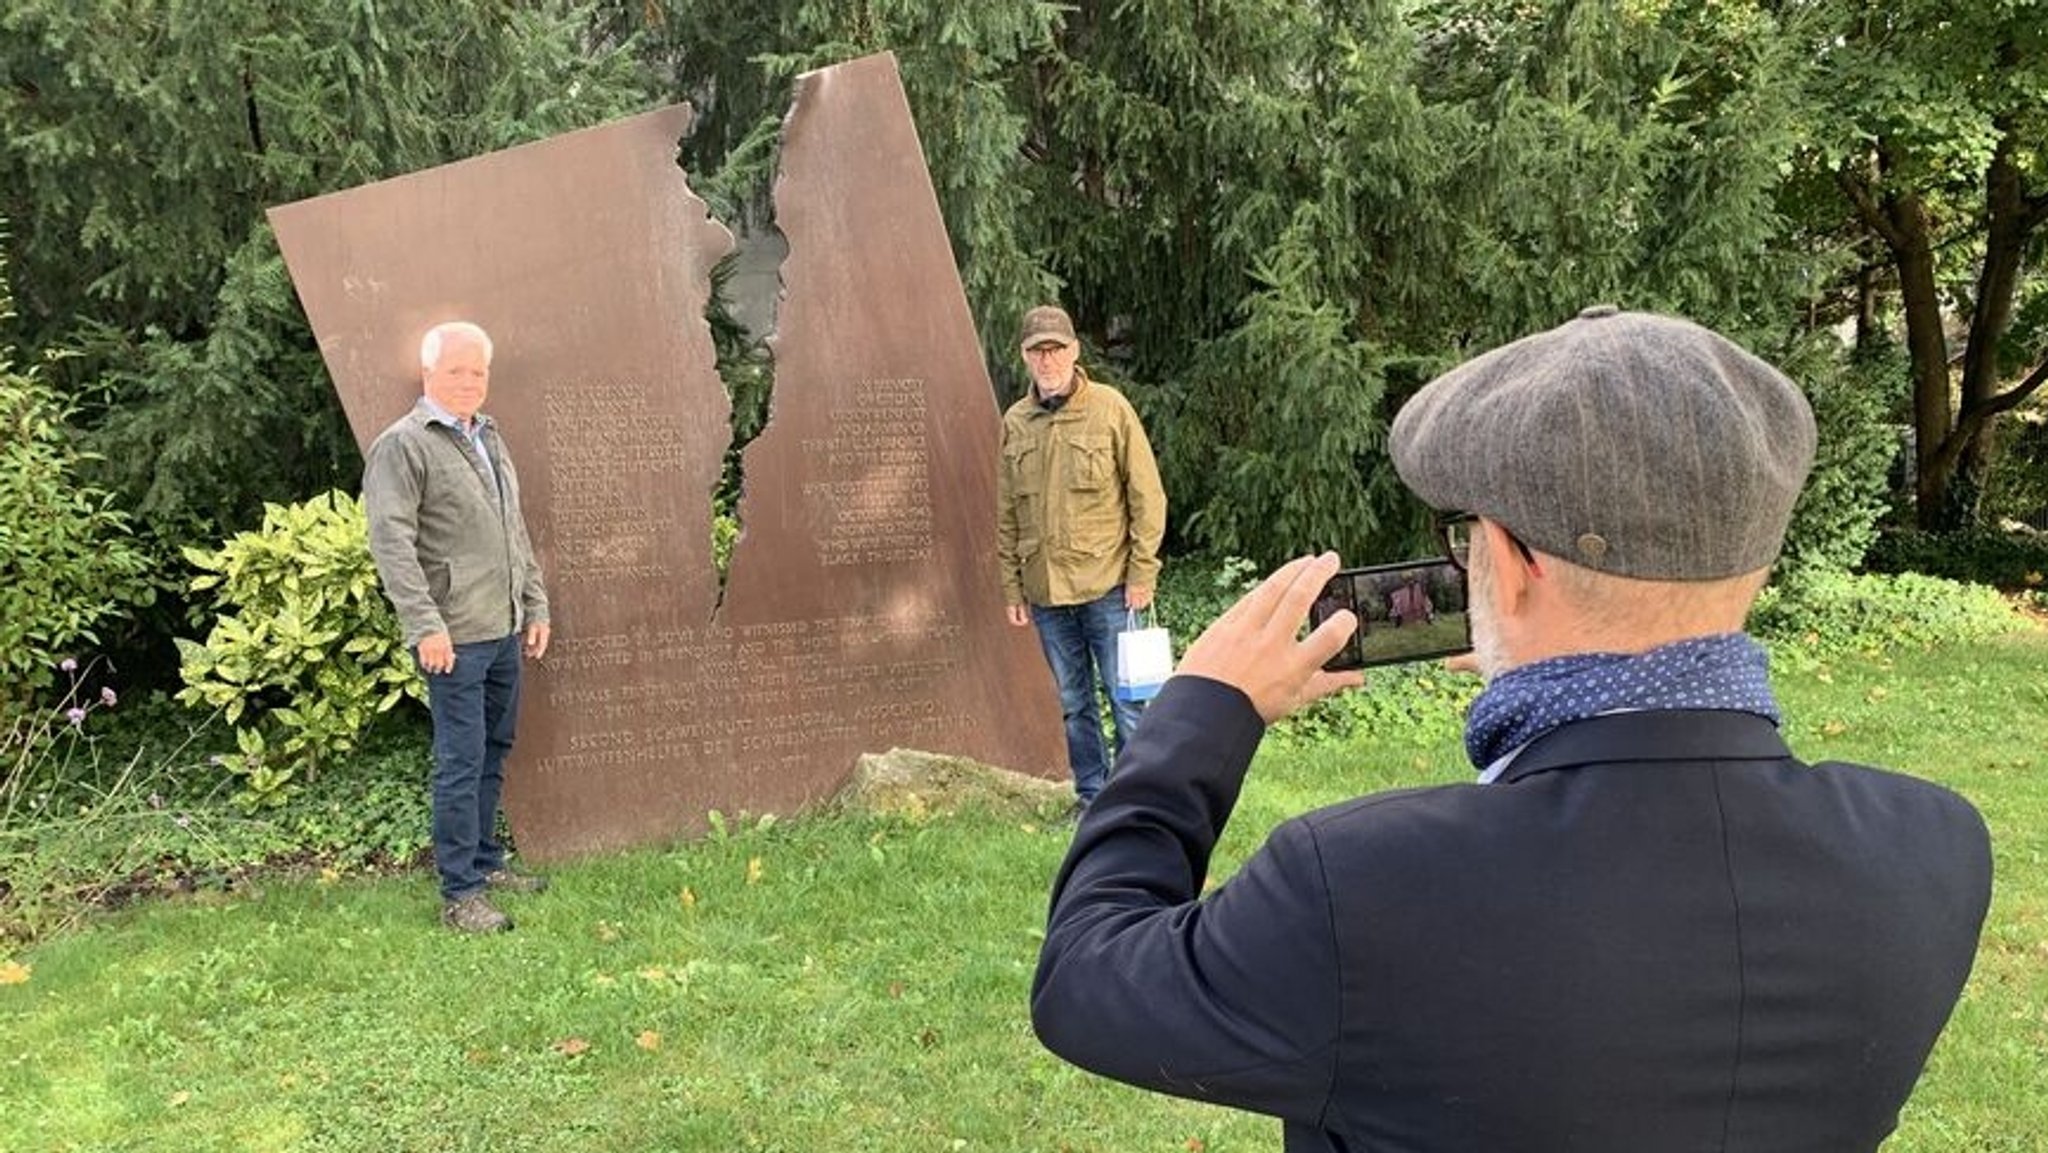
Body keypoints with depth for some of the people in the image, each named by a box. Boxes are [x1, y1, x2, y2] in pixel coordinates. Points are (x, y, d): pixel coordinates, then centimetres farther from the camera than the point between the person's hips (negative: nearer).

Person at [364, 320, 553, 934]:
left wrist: (536, 605, 18)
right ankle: (460, 894, 2)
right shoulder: (402, 445, -9)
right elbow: (391, 542, -16)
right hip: (456, 635, -8)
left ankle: (486, 861, 28)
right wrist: (426, 624, -22)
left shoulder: (488, 438, 17)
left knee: (493, 752, 15)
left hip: (505, 629, 8)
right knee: (461, 762, -5)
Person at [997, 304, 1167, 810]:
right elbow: (1006, 516, 11)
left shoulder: (1110, 409, -4)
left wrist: (1141, 574, -9)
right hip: (1046, 592, 4)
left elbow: (1147, 497, -4)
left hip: (1107, 587, -4)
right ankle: (1092, 799, 23)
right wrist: (1012, 587, 8)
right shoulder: (1014, 423, 7)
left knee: (1127, 698, 1)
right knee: (1073, 705, 12)